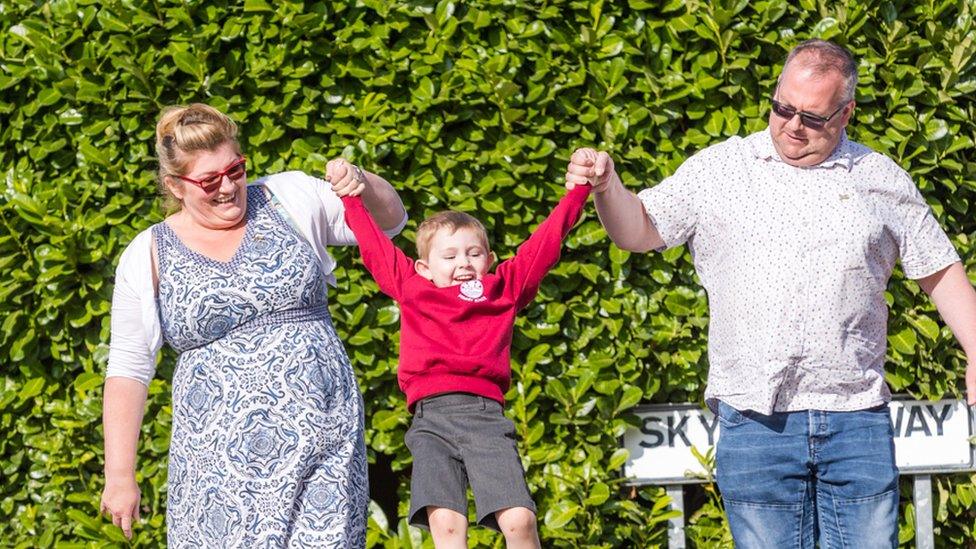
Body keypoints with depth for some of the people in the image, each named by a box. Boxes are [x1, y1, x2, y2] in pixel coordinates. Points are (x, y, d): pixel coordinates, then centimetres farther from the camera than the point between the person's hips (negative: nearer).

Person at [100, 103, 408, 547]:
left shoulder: (288, 199, 7)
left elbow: (389, 221, 15)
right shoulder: (149, 257, 4)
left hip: (323, 439, 1)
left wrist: (362, 184, -7)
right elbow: (128, 370, 5)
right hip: (221, 457, -1)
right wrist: (119, 476, 1)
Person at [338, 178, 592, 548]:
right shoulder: (411, 288, 20)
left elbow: (546, 241, 23)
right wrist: (349, 193, 35)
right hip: (431, 418, 0)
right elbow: (372, 243, 30)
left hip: (485, 416, 0)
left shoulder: (505, 288, 20)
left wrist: (580, 187, 23)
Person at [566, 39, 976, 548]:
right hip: (754, 416, 0)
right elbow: (639, 230, 7)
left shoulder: (882, 180, 10)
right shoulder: (718, 169, 8)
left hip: (856, 416, 1)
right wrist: (606, 185, -13)